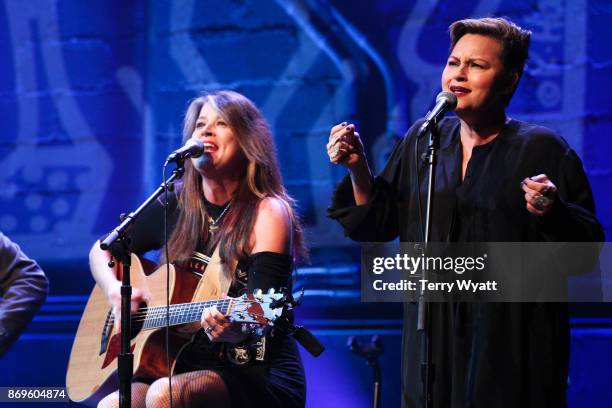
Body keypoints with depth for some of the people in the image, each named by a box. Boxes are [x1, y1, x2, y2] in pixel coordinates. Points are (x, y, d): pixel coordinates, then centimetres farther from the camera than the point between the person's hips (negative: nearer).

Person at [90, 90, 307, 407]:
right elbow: (102, 251, 23)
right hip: (188, 367, 5)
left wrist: (233, 328, -42)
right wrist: (115, 291, 2)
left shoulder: (267, 212, -7)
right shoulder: (175, 208, 9)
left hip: (259, 378, -5)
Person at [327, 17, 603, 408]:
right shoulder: (422, 140, 8)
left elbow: (588, 248, -9)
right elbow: (380, 223, 12)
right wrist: (358, 168, -1)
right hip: (436, 335, 4)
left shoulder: (542, 149, -6)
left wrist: (552, 212, -27)